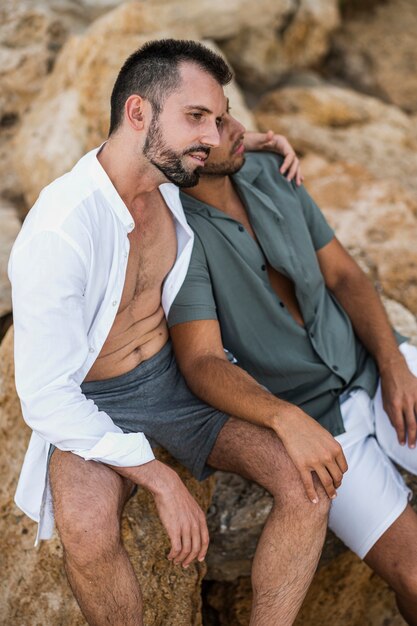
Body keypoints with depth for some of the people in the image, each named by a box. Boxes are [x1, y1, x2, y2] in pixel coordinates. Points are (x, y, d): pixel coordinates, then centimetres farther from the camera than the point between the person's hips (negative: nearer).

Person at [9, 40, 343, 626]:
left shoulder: (170, 179, -5)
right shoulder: (57, 233, -26)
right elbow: (46, 399, -23)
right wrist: (160, 479, -25)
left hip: (176, 376, 6)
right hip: (90, 405, -6)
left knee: (309, 480, -17)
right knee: (87, 532, -37)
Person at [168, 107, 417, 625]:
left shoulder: (268, 173, 0)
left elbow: (345, 275, 4)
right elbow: (203, 363, -25)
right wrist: (287, 421, -42)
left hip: (371, 365, 6)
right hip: (310, 417, -5)